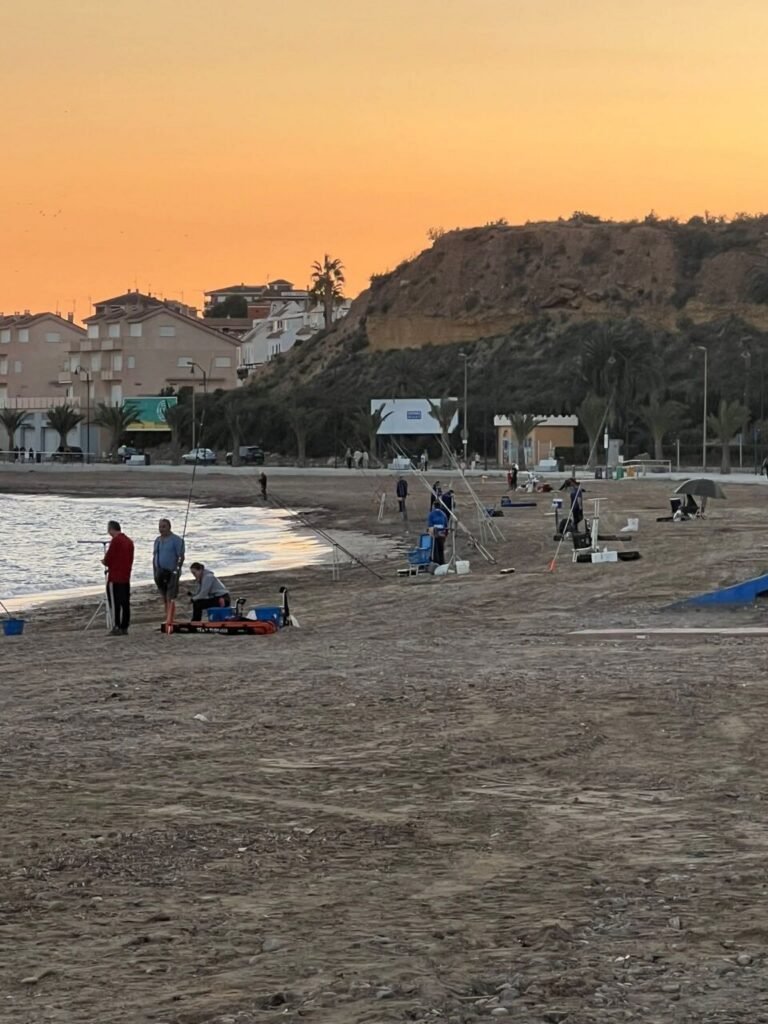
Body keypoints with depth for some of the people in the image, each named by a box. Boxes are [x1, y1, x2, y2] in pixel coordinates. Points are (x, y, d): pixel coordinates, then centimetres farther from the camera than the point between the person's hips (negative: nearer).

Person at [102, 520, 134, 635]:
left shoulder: (115, 540, -13)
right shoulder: (129, 541, 11)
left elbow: (108, 559, -14)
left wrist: (105, 561, 9)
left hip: (115, 578, -8)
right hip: (126, 577, 8)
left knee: (115, 603, -5)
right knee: (125, 603, 8)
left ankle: (116, 627, -8)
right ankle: (124, 627, 9)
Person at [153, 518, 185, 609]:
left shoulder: (176, 540, -7)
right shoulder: (158, 540, 13)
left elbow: (181, 557, -11)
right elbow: (154, 557, 17)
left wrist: (177, 570, -17)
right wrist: (154, 572, 12)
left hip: (171, 573, -7)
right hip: (160, 573, 7)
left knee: (170, 599, -11)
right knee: (165, 598, 13)